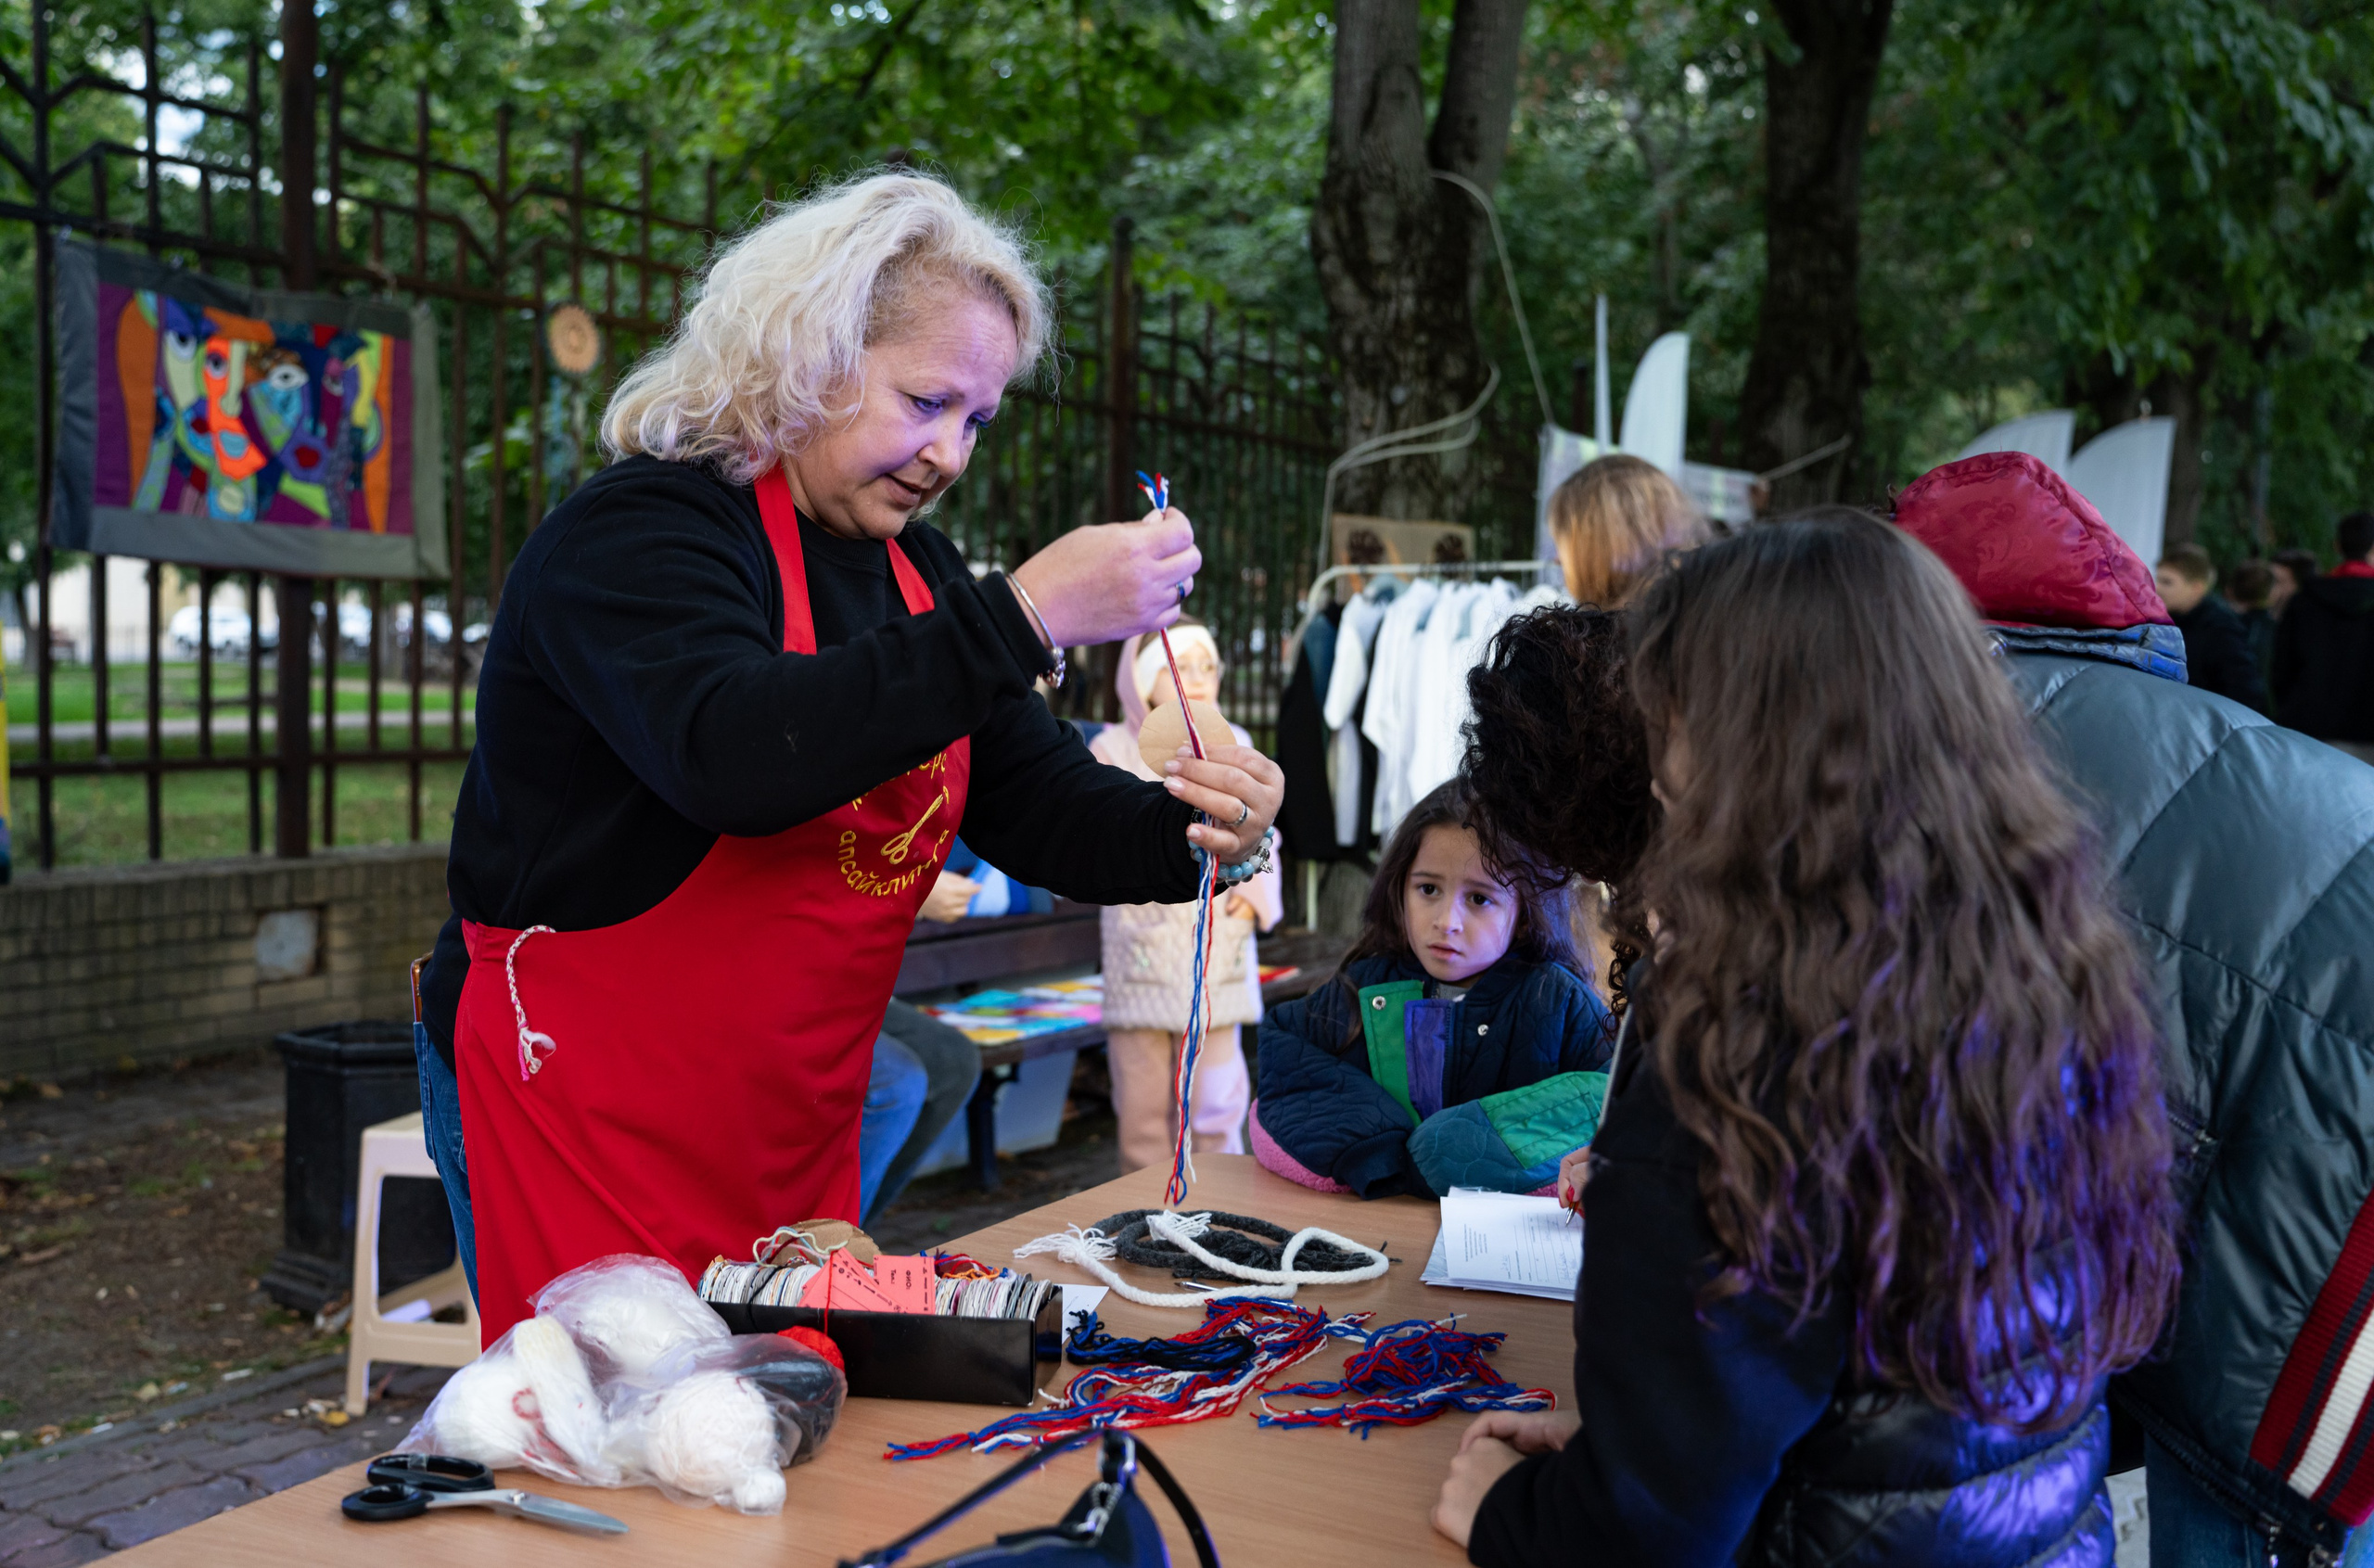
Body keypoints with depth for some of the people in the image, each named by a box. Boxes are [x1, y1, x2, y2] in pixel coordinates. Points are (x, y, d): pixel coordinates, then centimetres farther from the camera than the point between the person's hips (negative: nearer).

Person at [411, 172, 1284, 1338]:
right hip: (586, 1122, -7)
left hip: (795, 1134, 7)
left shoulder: (907, 567, 9)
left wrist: (1194, 837, -14)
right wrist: (1025, 617, -36)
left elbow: (1036, 795, 6)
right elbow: (735, 755, -35)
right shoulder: (638, 530, -15)